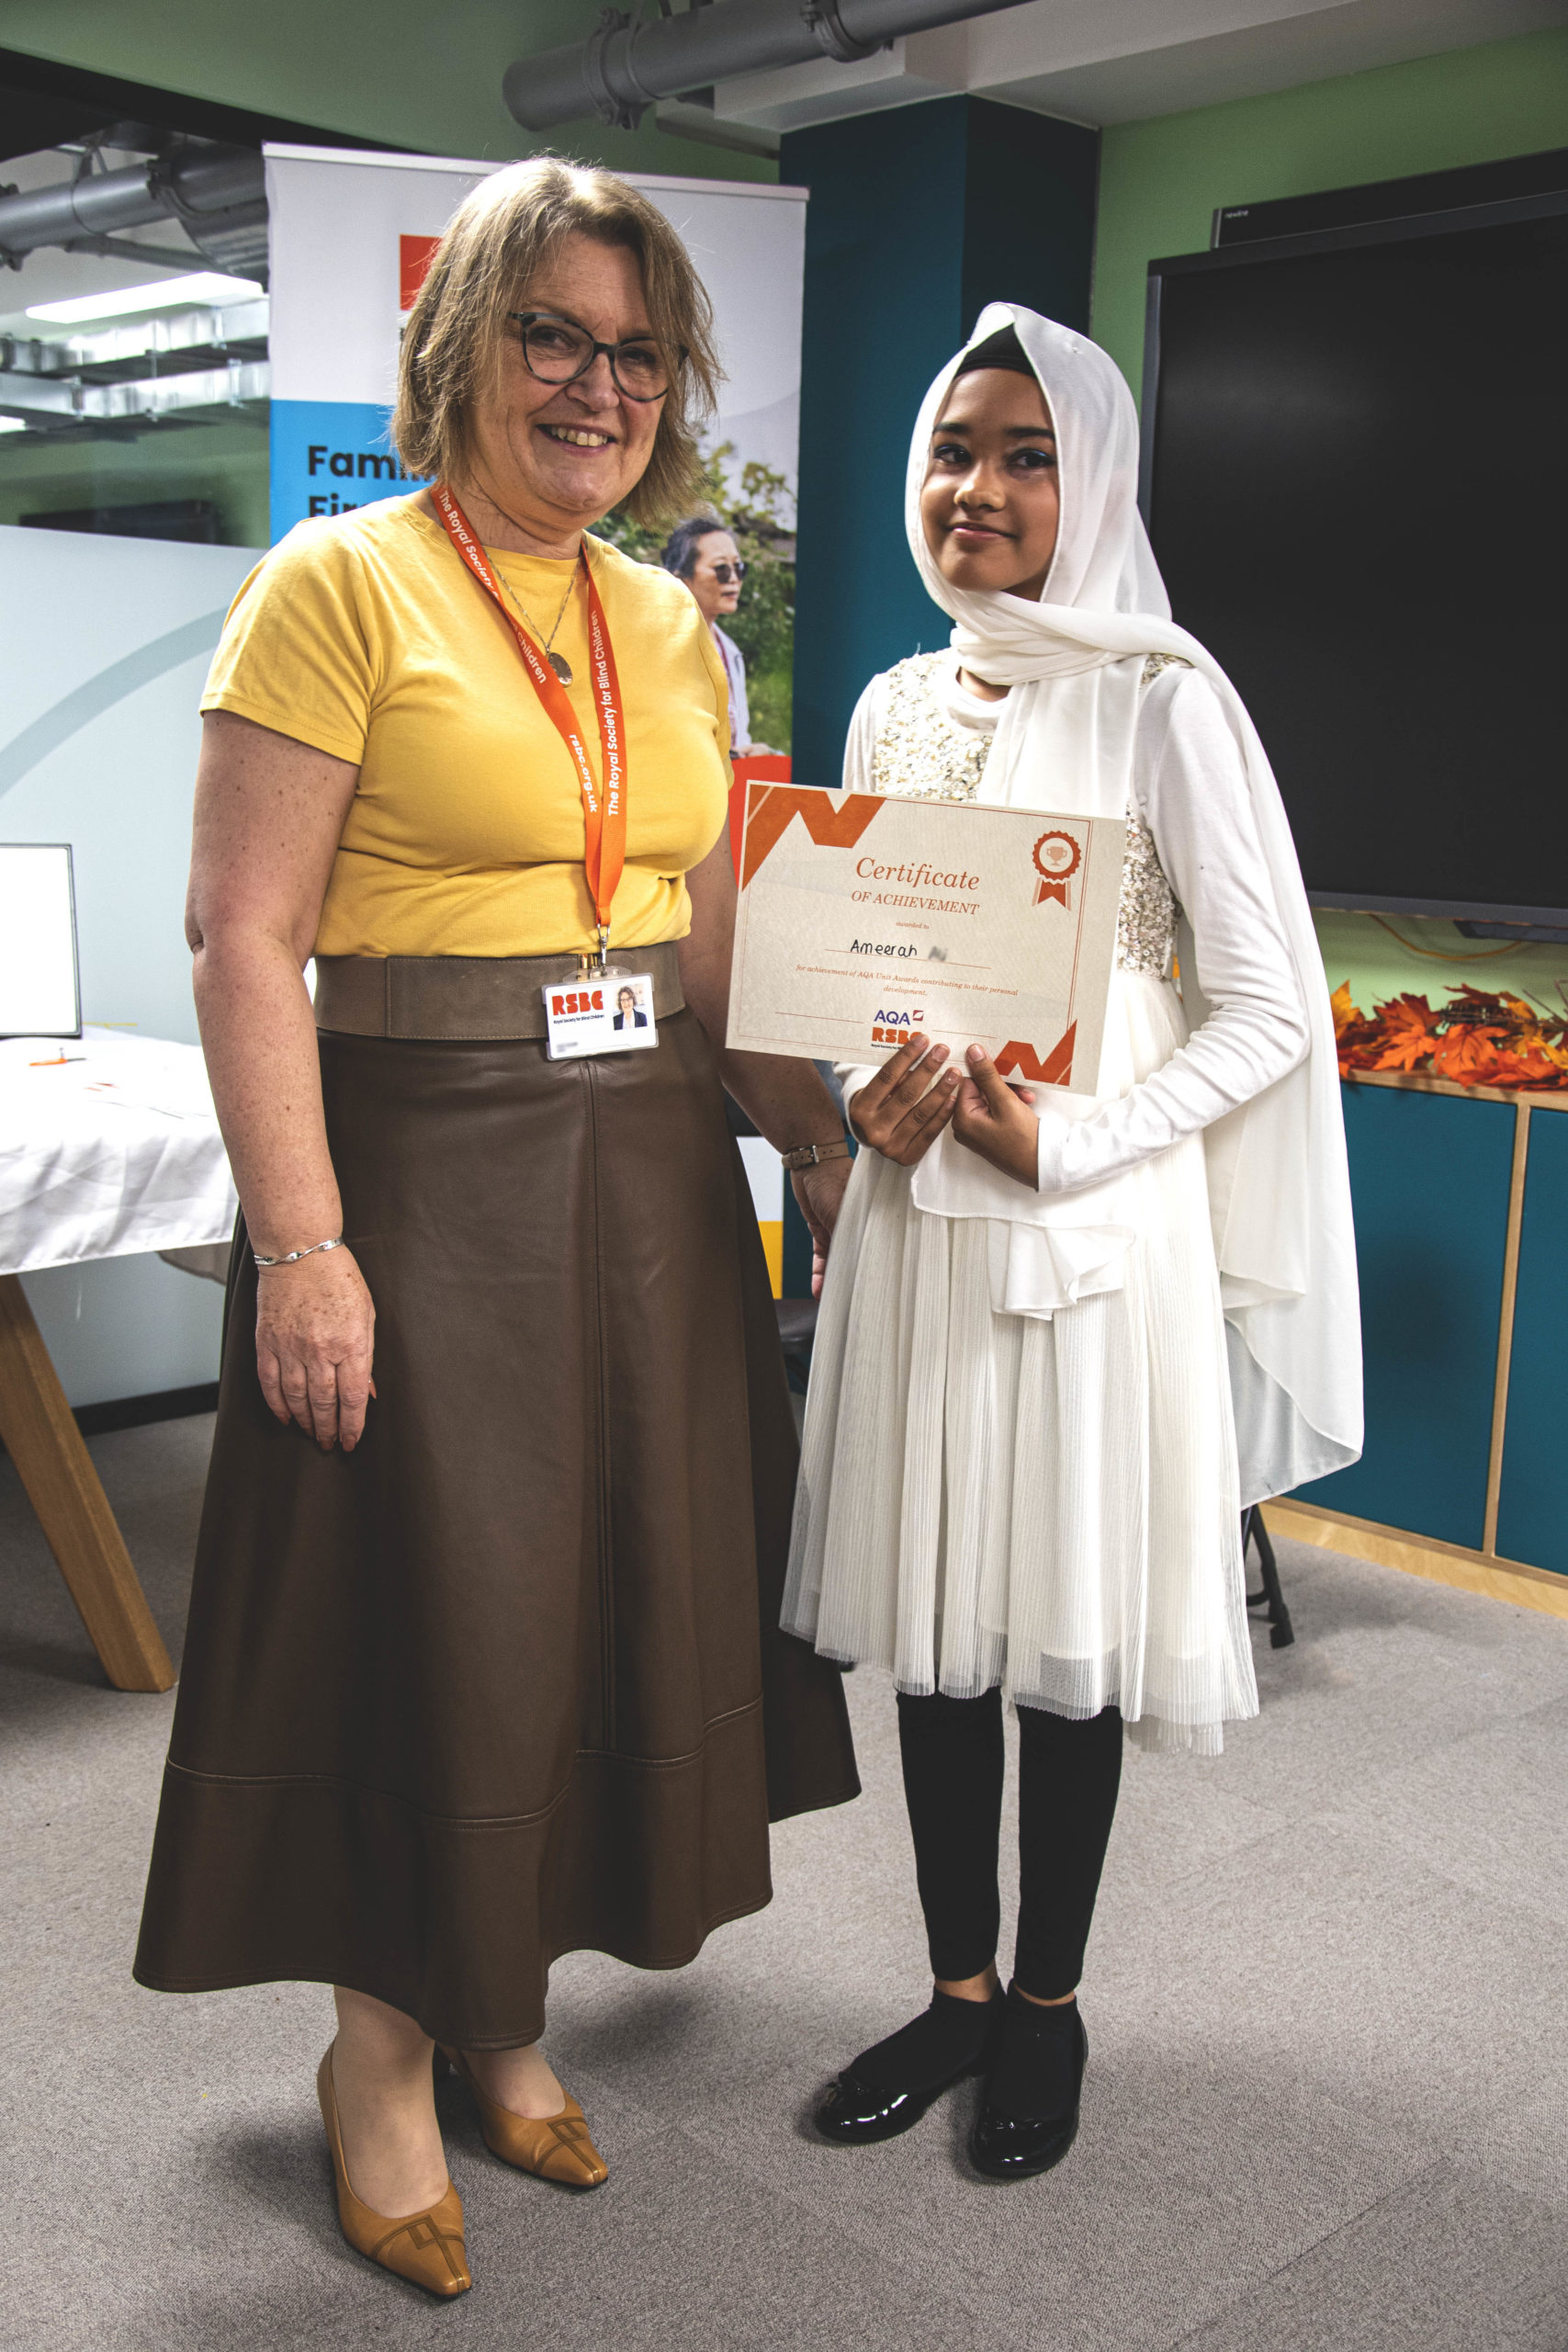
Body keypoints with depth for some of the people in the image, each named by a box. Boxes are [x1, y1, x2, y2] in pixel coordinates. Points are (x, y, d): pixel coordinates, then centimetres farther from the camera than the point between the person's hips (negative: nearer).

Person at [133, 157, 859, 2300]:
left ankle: (500, 2008, 36)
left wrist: (823, 1143, 6)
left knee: (624, 1589, 14)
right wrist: (302, 1244, -19)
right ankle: (381, 2050, 29)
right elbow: (245, 938, -13)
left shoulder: (673, 629, 12)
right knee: (431, 1612, 4)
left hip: (650, 1179, 7)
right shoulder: (343, 583, -7)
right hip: (428, 1175, -6)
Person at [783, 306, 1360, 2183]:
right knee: (931, 1610, 11)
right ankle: (958, 1988, 29)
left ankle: (1047, 2003, 26)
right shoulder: (895, 708, 10)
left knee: (1066, 1626, 6)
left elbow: (1266, 1011, -8)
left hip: (1095, 1227, -5)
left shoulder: (1161, 703, -6)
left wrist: (1064, 1142, -18)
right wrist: (870, 1095, -3)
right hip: (918, 1217, 5)